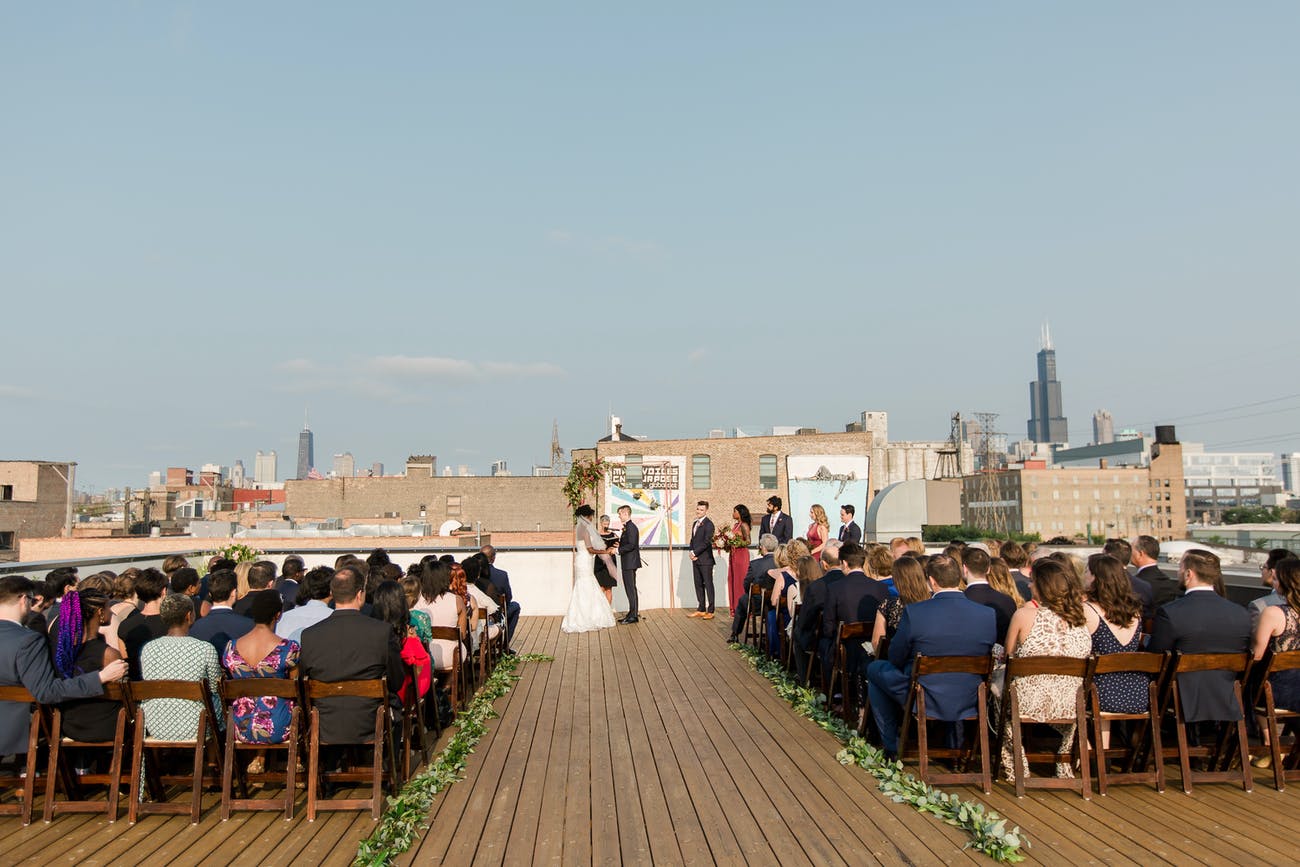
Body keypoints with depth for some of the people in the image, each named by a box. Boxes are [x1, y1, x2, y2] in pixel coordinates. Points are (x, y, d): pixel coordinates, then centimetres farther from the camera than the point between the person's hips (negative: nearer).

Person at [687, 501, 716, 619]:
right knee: (698, 584, 11)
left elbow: (707, 542, -17)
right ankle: (700, 609, 18)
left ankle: (710, 611, -1)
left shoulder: (708, 524, -11)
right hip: (696, 559, 8)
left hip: (705, 560, -8)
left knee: (708, 585, -4)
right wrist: (691, 552, 2)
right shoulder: (695, 523, 17)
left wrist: (695, 553, -13)